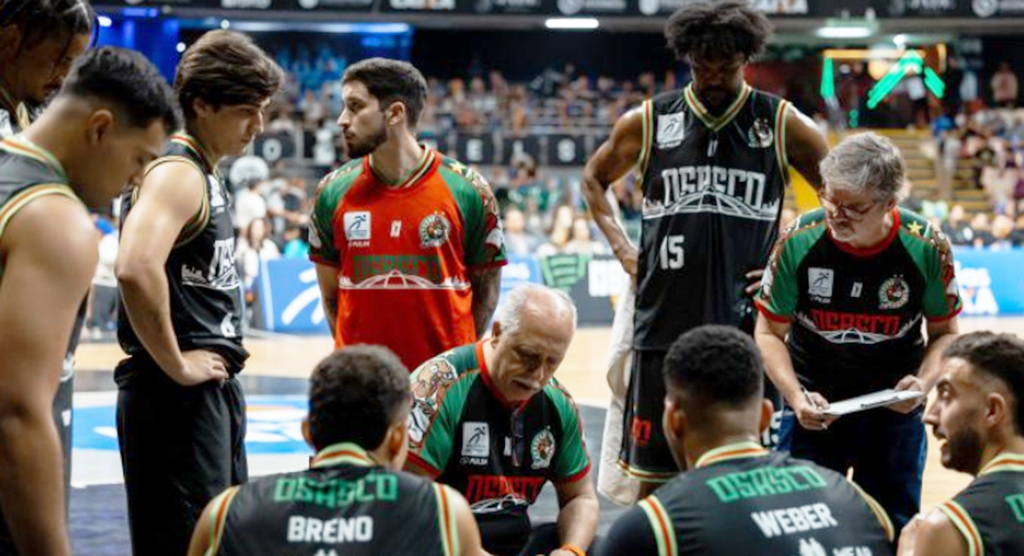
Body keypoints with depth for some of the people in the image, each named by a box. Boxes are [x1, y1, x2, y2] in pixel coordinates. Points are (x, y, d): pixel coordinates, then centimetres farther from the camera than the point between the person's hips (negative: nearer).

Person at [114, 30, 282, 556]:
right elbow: (136, 270, -33)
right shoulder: (176, 173, -16)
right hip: (177, 396, -10)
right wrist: (176, 366, -23)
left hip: (214, 391, 10)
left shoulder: (206, 174, 15)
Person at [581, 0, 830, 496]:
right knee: (654, 474, 7)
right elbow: (594, 179, 20)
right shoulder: (648, 122, 4)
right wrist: (622, 248, 7)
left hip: (749, 327, -1)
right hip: (665, 320, 1)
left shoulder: (782, 124, 0)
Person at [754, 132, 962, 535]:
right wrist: (795, 395, -20)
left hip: (894, 410, 1)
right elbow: (770, 332, -5)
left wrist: (924, 382, -18)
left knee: (893, 530, 10)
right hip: (813, 407, 0)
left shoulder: (927, 248, -14)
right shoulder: (798, 242, -16)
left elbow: (944, 332, 0)